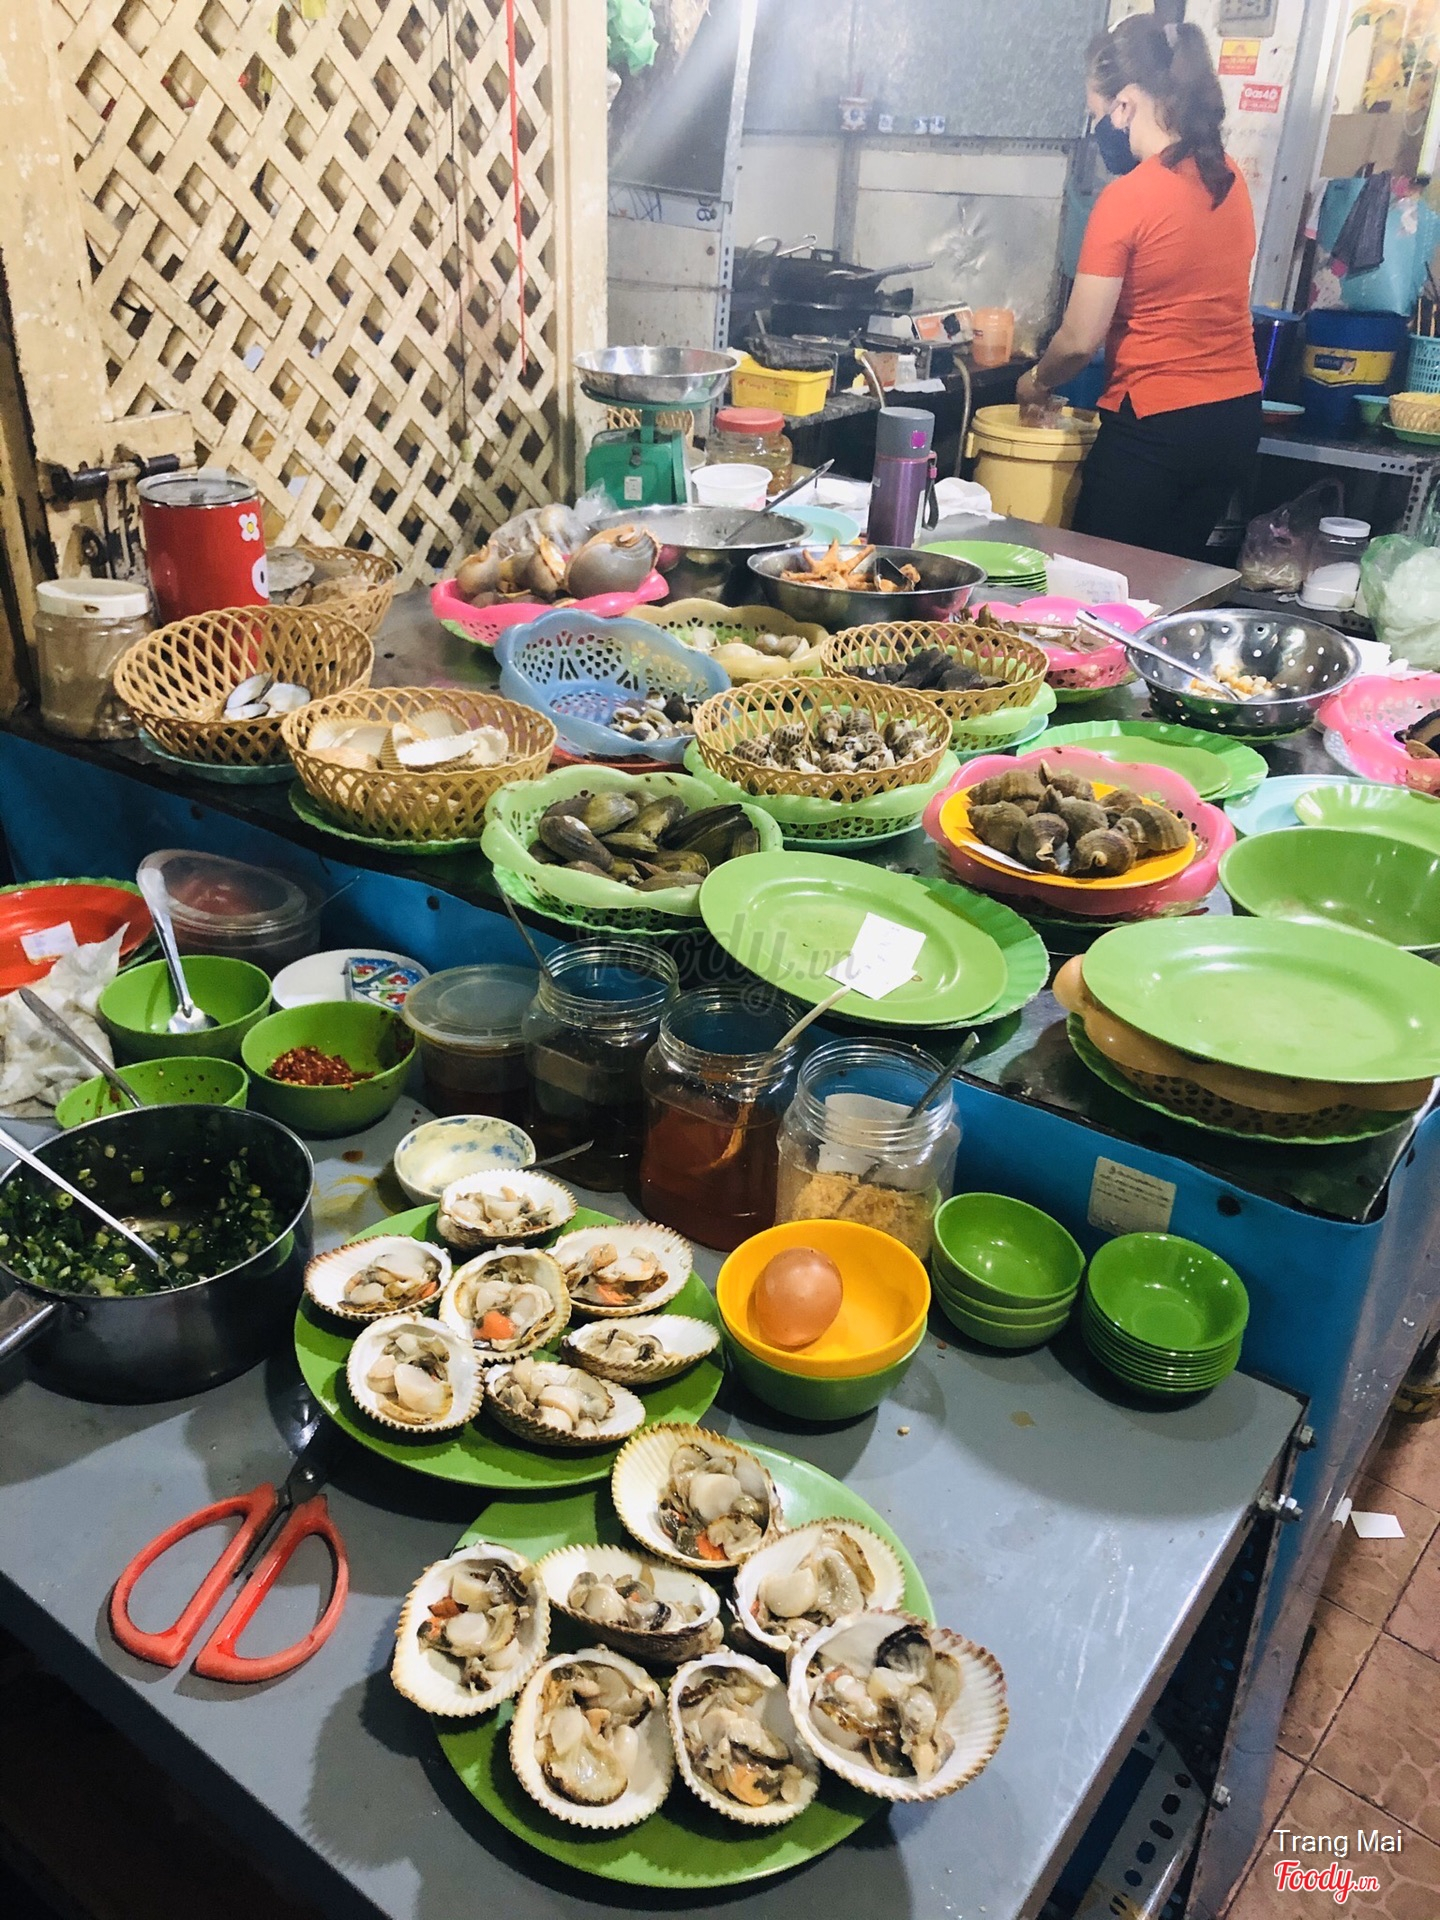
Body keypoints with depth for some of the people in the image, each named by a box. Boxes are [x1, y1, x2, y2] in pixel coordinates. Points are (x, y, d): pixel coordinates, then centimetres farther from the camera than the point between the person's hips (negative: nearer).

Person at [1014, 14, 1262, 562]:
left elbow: (1080, 340, -13)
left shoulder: (1127, 198, -15)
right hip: (1238, 414, 7)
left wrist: (1037, 383, 7)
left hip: (1155, 424, -7)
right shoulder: (1228, 178, 6)